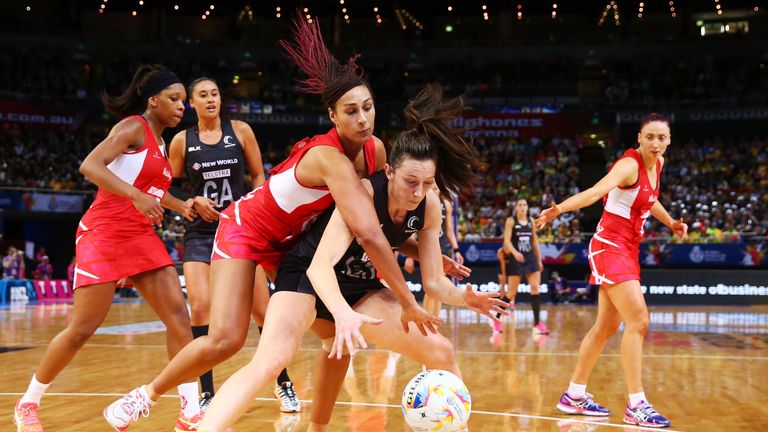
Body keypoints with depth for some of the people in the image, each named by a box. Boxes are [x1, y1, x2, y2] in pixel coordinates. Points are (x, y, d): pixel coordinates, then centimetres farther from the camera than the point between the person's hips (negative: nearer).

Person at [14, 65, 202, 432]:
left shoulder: (159, 142, 17)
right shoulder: (133, 127, -8)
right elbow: (90, 166, -22)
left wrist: (181, 205, 22)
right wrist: (136, 196, -32)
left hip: (141, 238, 8)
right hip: (103, 235, -8)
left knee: (180, 319, -4)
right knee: (83, 328, -5)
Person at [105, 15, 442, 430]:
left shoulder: (375, 150, -10)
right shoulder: (329, 157, -35)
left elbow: (378, 214, 6)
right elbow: (369, 234, -43)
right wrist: (408, 302, -41)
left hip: (290, 240, 8)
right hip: (245, 229, -8)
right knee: (225, 339, -19)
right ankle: (146, 395, 5)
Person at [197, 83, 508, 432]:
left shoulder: (430, 207, -10)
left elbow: (433, 282, -4)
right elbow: (320, 266, -37)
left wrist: (465, 298, -25)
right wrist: (343, 314, -54)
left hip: (360, 288, 6)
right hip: (307, 277, -6)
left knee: (441, 353, -2)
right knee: (269, 361, -31)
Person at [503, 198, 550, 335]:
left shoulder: (531, 221, 9)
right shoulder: (511, 221, -5)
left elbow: (535, 241, 16)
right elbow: (507, 240, -13)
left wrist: (539, 260, 16)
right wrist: (515, 252, -31)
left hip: (530, 257, 4)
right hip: (516, 259, -4)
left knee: (535, 288, -7)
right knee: (512, 292, -1)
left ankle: (537, 323, -6)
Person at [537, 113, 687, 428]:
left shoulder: (657, 163, 9)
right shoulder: (629, 165, -18)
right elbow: (597, 190, -36)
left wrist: (670, 222, 29)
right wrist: (560, 208, -51)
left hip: (628, 249, 9)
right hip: (610, 246, -9)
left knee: (607, 327, 13)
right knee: (638, 321, -16)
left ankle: (574, 395, 23)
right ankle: (636, 405, -11)